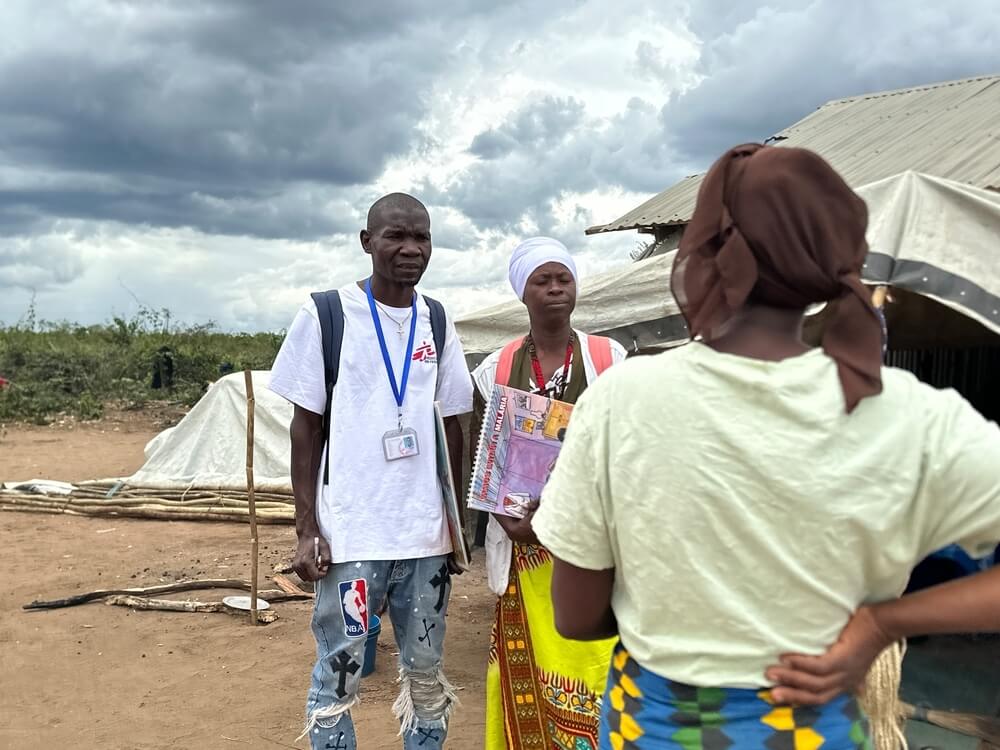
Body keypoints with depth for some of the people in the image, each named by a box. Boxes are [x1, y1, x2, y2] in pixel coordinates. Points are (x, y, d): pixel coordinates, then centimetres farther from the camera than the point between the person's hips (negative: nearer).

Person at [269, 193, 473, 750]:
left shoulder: (437, 321, 7)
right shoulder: (326, 315, -4)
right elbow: (306, 426, -3)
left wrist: (456, 518, 11)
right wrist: (307, 529, -7)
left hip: (426, 529, 4)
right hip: (351, 530, -3)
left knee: (426, 670, 13)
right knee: (339, 672, 6)